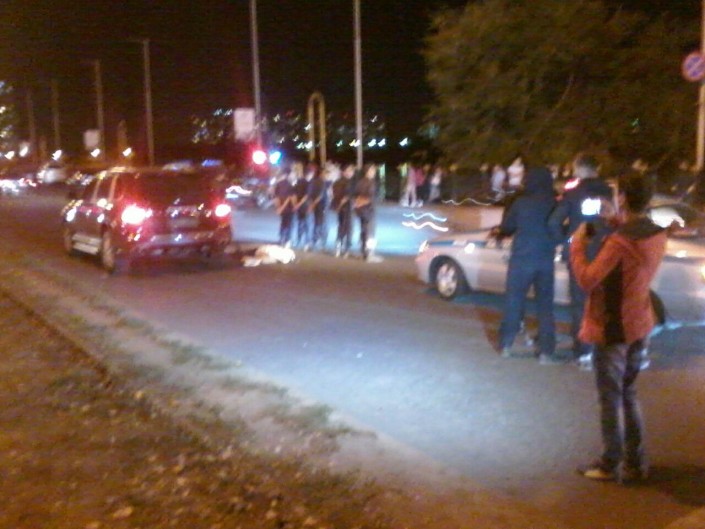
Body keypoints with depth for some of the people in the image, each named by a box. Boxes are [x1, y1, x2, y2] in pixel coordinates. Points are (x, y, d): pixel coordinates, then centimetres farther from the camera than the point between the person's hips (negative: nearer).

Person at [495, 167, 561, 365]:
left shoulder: (521, 202, -6)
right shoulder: (555, 204, -2)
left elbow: (506, 228, 2)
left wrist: (499, 232, 23)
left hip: (522, 258, -1)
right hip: (546, 260, 1)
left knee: (513, 300, 10)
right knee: (545, 304, 7)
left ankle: (506, 345, 16)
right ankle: (546, 352, 4)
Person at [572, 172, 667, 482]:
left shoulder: (620, 241, -24)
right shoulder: (657, 235, 1)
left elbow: (587, 281, -25)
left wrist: (578, 244, -13)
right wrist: (617, 225, 10)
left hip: (612, 328, -8)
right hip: (639, 325, 8)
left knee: (610, 398, 5)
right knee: (628, 393, 20)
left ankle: (610, 465, 16)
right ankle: (635, 462, 27)